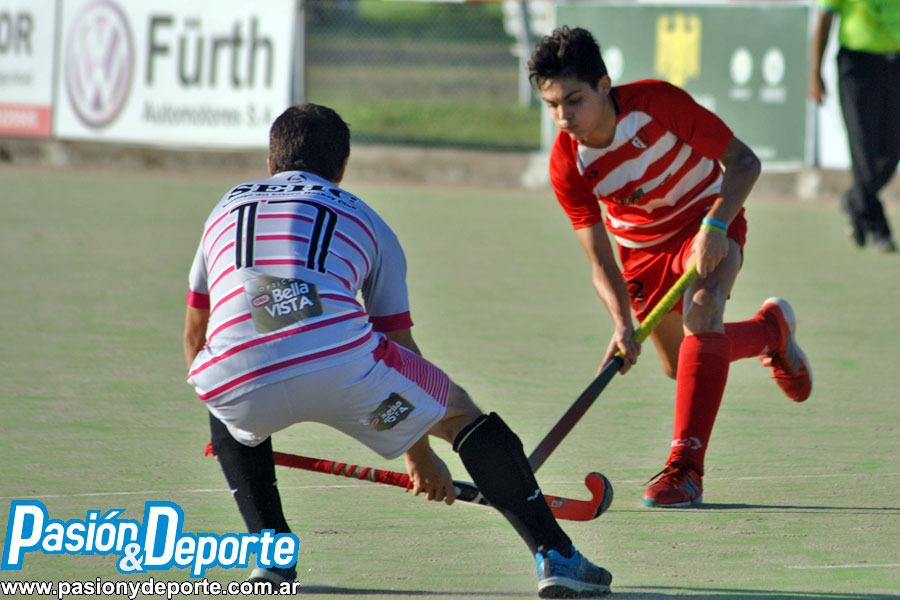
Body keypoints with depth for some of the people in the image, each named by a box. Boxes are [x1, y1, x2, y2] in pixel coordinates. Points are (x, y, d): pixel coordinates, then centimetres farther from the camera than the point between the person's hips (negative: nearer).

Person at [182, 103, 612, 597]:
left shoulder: (228, 207, 34)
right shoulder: (365, 221, 29)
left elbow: (194, 338, 40)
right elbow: (400, 345, 34)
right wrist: (420, 455, 48)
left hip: (234, 376, 1)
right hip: (341, 362, -1)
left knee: (229, 422, 38)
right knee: (461, 411, 21)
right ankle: (555, 555, 13)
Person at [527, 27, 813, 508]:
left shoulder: (657, 102, -31)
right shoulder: (566, 164, -23)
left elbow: (743, 162, -22)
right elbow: (600, 261, -22)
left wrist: (715, 225, -36)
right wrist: (622, 323, -39)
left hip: (707, 221, -4)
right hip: (641, 247, 4)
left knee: (700, 310, -34)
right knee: (679, 367, 14)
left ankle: (685, 468, -35)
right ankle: (772, 328, 46)